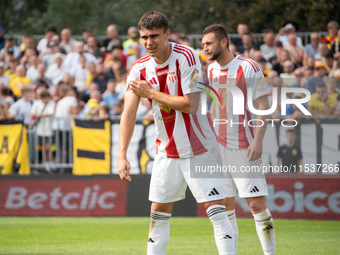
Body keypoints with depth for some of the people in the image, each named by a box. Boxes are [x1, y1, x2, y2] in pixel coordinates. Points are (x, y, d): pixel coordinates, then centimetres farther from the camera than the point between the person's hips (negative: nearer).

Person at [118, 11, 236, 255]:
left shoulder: (186, 57, -16)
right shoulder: (140, 68, -1)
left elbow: (190, 105, -22)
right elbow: (129, 112, -6)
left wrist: (151, 92, -17)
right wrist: (122, 155, -16)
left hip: (200, 148, -5)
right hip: (167, 150, 5)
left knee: (216, 210, -11)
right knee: (159, 213, 8)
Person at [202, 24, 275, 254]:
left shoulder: (248, 67, -9)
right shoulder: (212, 70, 10)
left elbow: (263, 106, -10)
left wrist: (258, 141, -18)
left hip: (244, 147, -6)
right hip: (220, 147, 6)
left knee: (256, 203, -10)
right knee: (225, 204, 5)